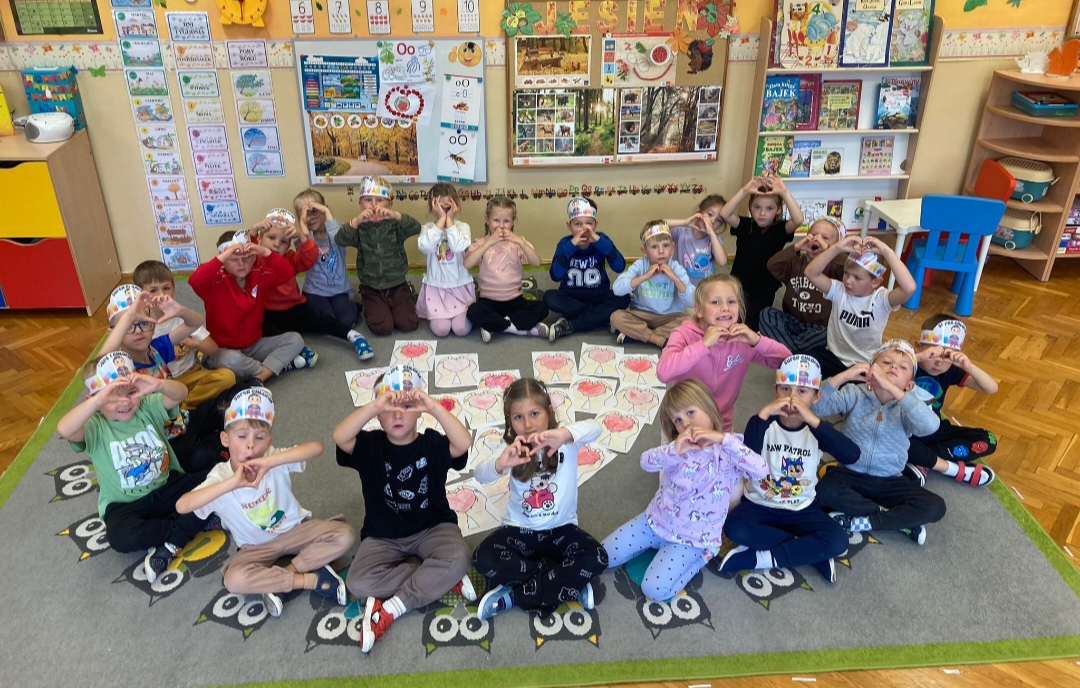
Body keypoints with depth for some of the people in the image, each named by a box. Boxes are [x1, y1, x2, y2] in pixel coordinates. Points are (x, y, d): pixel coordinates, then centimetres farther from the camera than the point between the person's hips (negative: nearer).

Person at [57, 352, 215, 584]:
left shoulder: (148, 406, -4)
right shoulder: (95, 427, -13)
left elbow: (181, 394, -20)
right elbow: (64, 430, -35)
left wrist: (159, 385, -42)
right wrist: (100, 399, -46)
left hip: (168, 487, 3)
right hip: (126, 504, -2)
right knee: (120, 537, -33)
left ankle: (171, 543, -18)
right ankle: (197, 521, -15)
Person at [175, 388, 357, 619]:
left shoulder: (274, 459, -20)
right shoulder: (220, 477, -21)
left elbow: (316, 447, -36)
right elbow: (182, 506, -38)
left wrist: (270, 462, -45)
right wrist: (233, 482, -46)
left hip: (295, 529, 1)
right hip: (257, 546, -1)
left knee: (345, 535, -19)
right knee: (235, 580, -30)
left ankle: (287, 571, -14)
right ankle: (311, 578, -18)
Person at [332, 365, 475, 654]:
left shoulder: (432, 443, -9)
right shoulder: (369, 445, -7)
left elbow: (464, 443, -31)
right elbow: (339, 437, -31)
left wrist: (434, 406, -43)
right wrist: (375, 406, -44)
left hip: (432, 528, -1)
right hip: (383, 535, 1)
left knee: (458, 559, -31)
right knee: (358, 583, -24)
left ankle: (391, 608, -18)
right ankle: (441, 580, -13)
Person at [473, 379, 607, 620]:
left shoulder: (566, 443, -9)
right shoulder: (513, 450, -6)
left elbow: (594, 428, -31)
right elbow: (480, 476, -23)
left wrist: (565, 433, -53)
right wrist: (501, 464, -47)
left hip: (561, 529, -1)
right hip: (519, 530, 1)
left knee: (596, 559, -27)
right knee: (484, 559, -26)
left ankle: (513, 595, -18)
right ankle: (569, 584, -16)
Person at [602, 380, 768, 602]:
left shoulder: (727, 452, -14)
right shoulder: (680, 448, -4)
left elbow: (761, 471, -32)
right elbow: (646, 462, -19)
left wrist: (723, 438, -37)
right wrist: (673, 450, -38)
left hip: (692, 538, -5)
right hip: (655, 521, 5)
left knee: (655, 590, -19)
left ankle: (700, 555, 4)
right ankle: (660, 547, 21)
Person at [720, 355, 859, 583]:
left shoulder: (816, 430, -8)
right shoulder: (766, 424, -12)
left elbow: (852, 456, -28)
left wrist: (813, 421, -37)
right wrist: (763, 414, -42)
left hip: (801, 509, 1)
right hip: (759, 503, -1)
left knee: (838, 540, -23)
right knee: (735, 528, -30)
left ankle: (759, 558, -18)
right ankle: (810, 550, -14)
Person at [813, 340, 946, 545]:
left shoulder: (907, 407, -8)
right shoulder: (855, 394, -7)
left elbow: (930, 425, -32)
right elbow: (816, 406, -20)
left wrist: (891, 387, -39)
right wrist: (843, 376, -31)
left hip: (889, 482, 1)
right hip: (850, 474, -1)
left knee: (935, 507, -19)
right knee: (824, 490, -31)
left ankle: (857, 522, -14)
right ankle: (901, 519, -13)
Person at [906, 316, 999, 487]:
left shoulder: (950, 371, -5)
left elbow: (991, 388, -14)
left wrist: (968, 366, -31)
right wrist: (917, 357, -48)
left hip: (931, 430, 6)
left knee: (988, 441, -6)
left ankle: (922, 461, -15)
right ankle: (952, 468, -20)